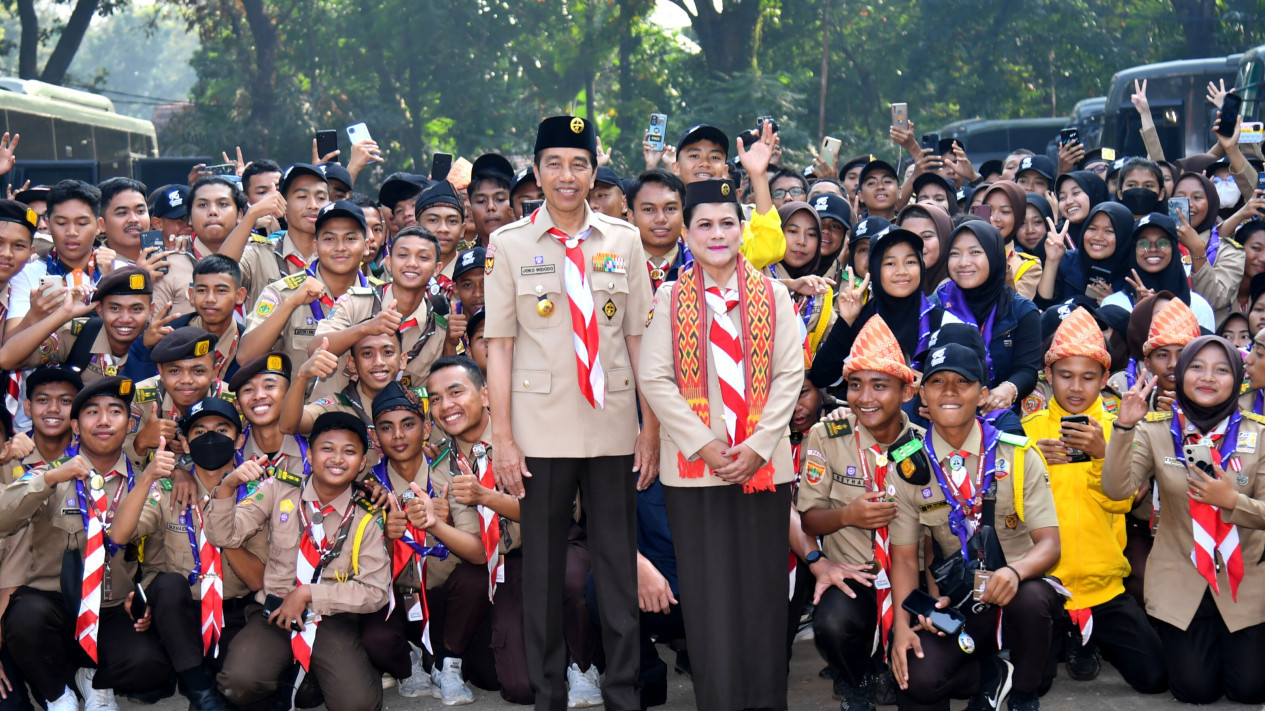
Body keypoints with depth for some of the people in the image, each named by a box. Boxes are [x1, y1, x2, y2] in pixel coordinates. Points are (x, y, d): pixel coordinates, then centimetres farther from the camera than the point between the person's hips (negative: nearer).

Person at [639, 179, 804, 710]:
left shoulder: (773, 298, 6)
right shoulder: (670, 301, 3)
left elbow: (790, 375, 0)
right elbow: (654, 379, -3)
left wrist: (759, 446, -10)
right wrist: (704, 445, -11)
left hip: (763, 464, 1)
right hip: (694, 466, -1)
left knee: (762, 586, 3)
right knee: (707, 589, 1)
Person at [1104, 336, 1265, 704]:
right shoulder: (1156, 430, -6)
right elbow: (1116, 489, -19)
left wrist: (1231, 500, -26)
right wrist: (1124, 426, -29)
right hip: (1181, 580, 0)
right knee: (1196, 688, -3)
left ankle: (1233, 643, 31)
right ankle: (1177, 642, 30)